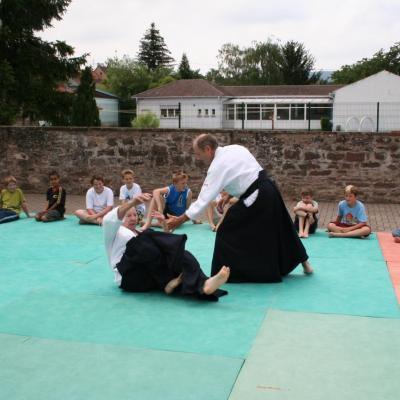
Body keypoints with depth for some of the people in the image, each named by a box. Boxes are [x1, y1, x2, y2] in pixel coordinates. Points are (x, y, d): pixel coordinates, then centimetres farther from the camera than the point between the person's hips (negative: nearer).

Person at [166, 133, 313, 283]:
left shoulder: (217, 166, -13)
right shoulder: (235, 148, 11)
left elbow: (204, 198, -15)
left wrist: (180, 220, -12)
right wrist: (230, 196, 21)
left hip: (256, 198, -9)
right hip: (269, 190, 9)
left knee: (228, 232, 1)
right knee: (277, 229, 24)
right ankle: (304, 262, 38)